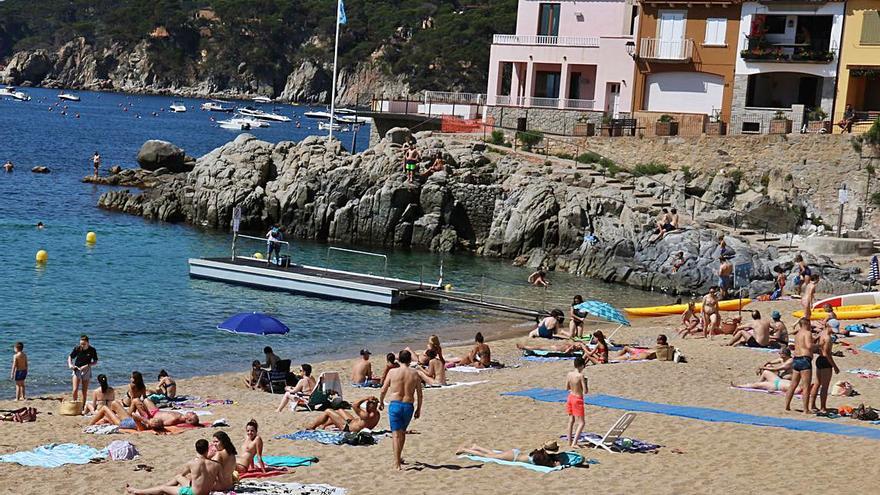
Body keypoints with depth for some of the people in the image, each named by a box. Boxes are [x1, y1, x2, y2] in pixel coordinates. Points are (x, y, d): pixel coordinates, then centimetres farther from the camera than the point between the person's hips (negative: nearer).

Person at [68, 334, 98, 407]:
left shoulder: (92, 350, -8)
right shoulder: (77, 348, -7)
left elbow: (95, 362, -4)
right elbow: (70, 357, 6)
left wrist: (87, 366, -21)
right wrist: (70, 364, -13)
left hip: (86, 371, 0)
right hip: (77, 369, 0)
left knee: (85, 391, 4)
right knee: (75, 390, -12)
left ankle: (83, 407, 15)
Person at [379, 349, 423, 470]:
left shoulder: (392, 372, -4)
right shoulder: (414, 374, 1)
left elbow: (383, 390, 2)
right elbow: (419, 394, 4)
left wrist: (381, 402, 19)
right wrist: (418, 409, 15)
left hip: (395, 405, -2)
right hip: (409, 406, 2)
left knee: (396, 434, -2)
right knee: (402, 432, 22)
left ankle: (397, 463, -9)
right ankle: (398, 457, 35)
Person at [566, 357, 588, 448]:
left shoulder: (569, 374, -2)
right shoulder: (580, 375, -21)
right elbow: (585, 391, -18)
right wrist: (585, 382, -2)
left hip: (570, 397, 7)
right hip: (578, 399, -7)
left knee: (571, 420, 21)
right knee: (581, 423, -2)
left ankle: (570, 440, 29)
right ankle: (574, 443, -11)